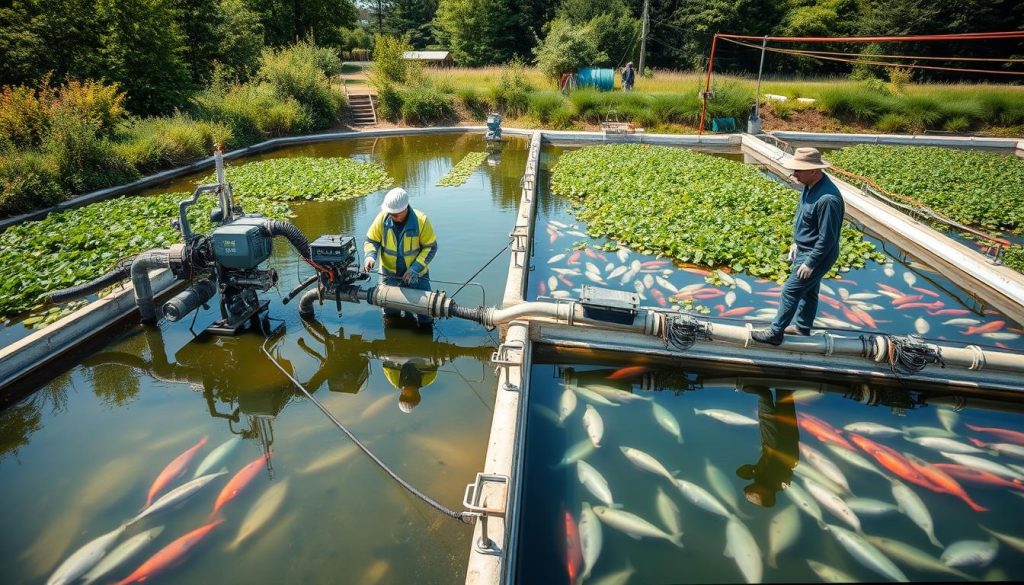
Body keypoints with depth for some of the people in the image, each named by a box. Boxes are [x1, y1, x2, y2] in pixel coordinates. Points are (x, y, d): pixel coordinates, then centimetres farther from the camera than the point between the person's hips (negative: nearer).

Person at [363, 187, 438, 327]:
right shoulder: (382, 218, -15)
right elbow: (371, 241, -3)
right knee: (390, 315, 13)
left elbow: (430, 247, -14)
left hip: (416, 274, -2)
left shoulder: (421, 221, -20)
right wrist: (370, 256, -24)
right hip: (390, 274, 2)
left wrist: (415, 268, -22)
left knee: (425, 320, -1)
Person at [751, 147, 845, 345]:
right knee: (808, 291, 21)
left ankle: (775, 333, 12)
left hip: (816, 255, -9)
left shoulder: (827, 198, -32)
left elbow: (827, 238, -27)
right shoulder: (811, 186, -2)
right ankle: (803, 329, 37)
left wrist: (810, 263, -21)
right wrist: (797, 242, 17)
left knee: (790, 292, 0)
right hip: (805, 249, 9)